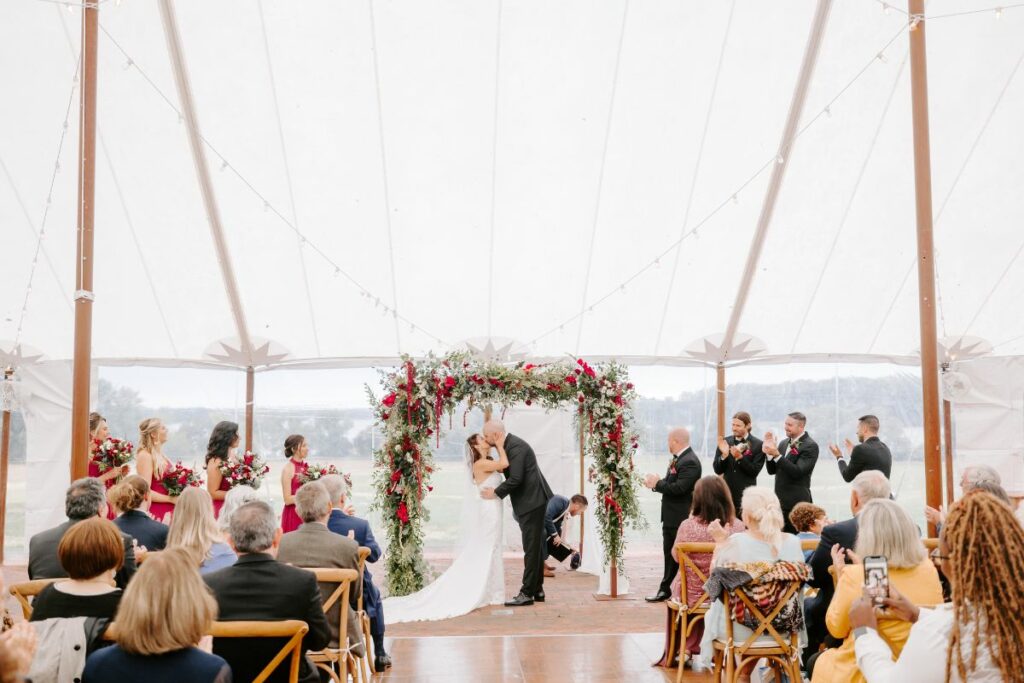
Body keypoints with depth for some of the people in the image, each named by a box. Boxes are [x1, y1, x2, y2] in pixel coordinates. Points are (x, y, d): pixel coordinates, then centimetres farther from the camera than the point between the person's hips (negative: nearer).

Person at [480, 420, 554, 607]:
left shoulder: (516, 446, -19)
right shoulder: (508, 445, 11)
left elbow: (515, 478, -25)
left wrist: (496, 492, -14)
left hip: (532, 502, -10)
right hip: (529, 502, 10)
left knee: (532, 548, -6)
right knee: (535, 547, 15)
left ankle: (527, 593, -3)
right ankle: (537, 590, 23)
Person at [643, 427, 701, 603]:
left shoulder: (690, 462, -20)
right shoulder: (677, 459, 11)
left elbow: (679, 488, -28)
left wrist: (657, 484, -17)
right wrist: (655, 483, -5)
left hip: (681, 518, -10)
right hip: (671, 517, 10)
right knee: (670, 554, 17)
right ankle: (665, 589, 27)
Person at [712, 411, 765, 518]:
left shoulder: (758, 445, -4)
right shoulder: (725, 442, 6)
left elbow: (755, 471, -9)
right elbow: (717, 470, 3)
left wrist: (740, 457, -22)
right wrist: (724, 455, -15)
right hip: (727, 493, 3)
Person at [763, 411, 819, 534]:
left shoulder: (810, 446, -10)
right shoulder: (784, 443, 12)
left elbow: (797, 472, -20)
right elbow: (772, 471, 11)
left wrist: (776, 455, -25)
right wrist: (769, 452, -6)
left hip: (797, 503, -7)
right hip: (780, 502, 7)